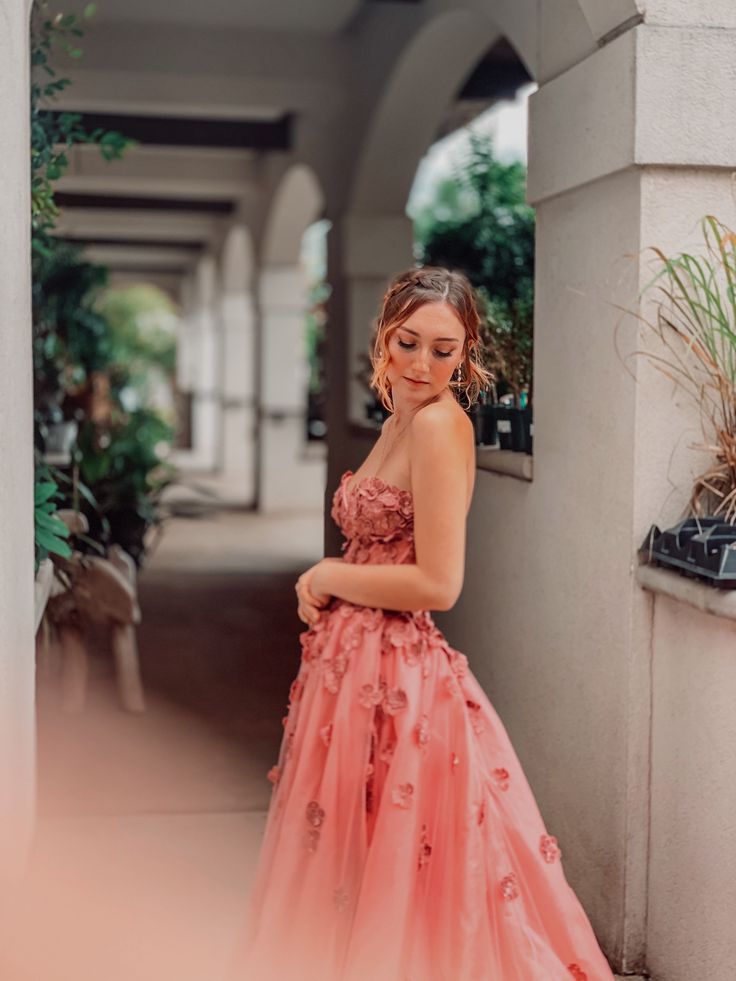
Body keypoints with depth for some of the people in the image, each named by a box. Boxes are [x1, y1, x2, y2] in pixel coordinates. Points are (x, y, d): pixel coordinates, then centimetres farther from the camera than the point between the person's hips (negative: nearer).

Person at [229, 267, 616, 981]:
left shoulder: (440, 422, -16)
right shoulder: (399, 422, 12)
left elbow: (437, 583, -21)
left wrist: (327, 576, -9)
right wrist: (323, 586, 0)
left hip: (393, 675, -9)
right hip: (353, 666, 9)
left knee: (388, 885, 3)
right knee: (346, 883, 18)